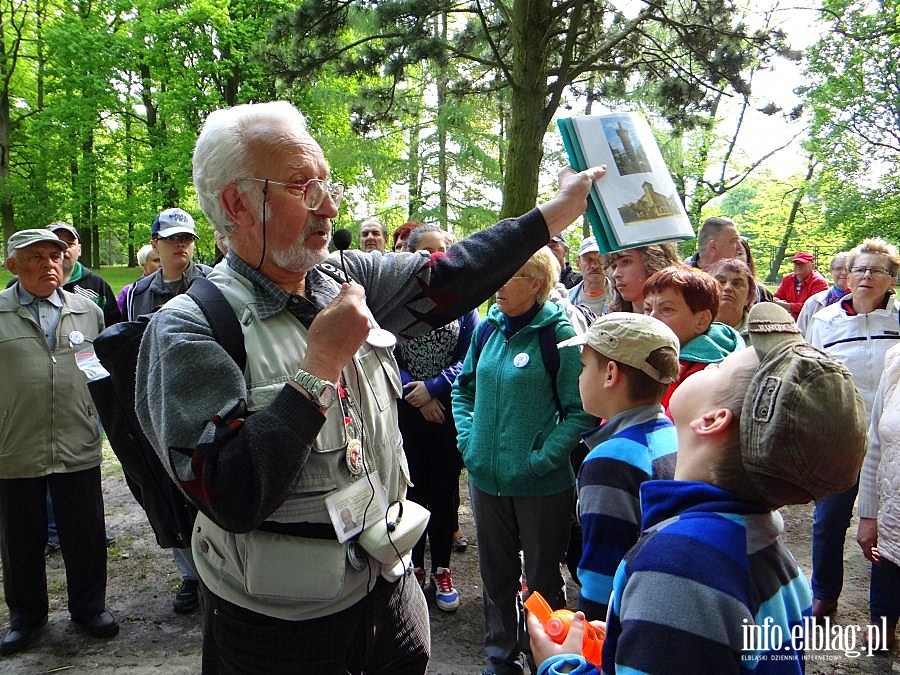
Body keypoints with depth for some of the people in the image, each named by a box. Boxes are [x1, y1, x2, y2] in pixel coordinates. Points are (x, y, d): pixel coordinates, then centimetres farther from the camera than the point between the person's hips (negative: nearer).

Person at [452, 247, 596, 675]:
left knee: (542, 579, 13)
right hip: (486, 477, 5)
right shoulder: (489, 327, 2)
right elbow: (464, 387, 14)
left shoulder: (559, 334, -14)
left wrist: (543, 457, -19)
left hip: (541, 484, -5)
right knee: (496, 575, 20)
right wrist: (468, 438, 2)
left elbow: (581, 411, -13)